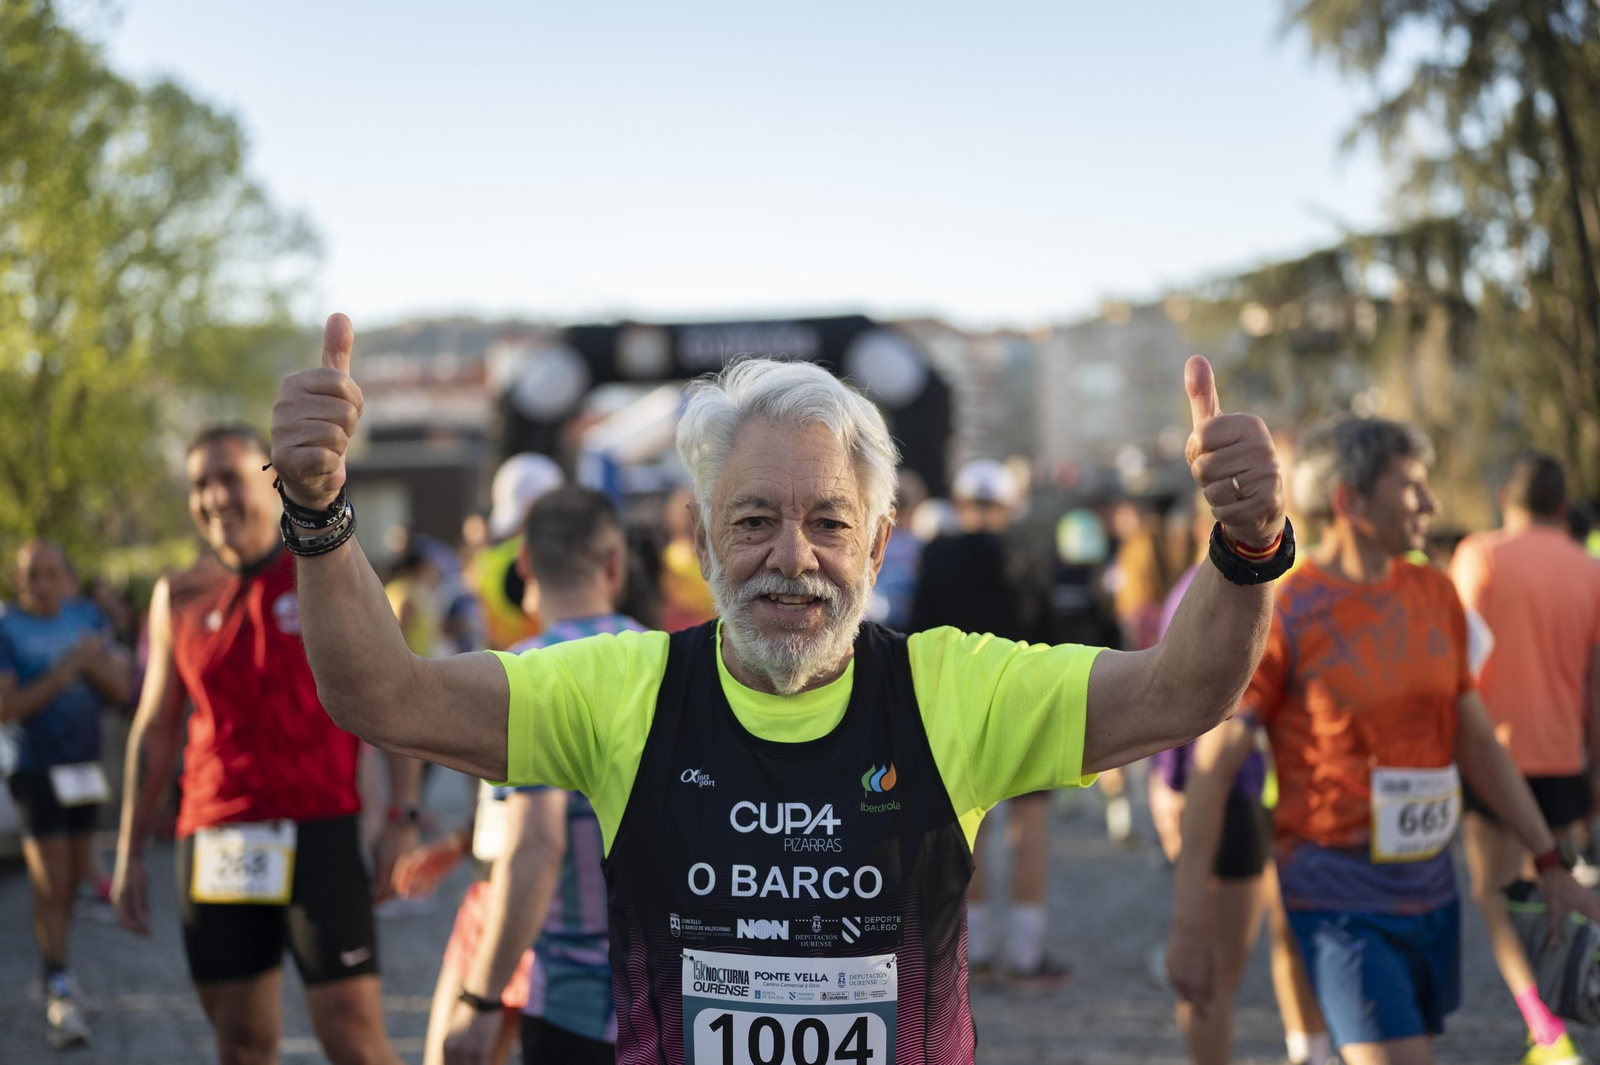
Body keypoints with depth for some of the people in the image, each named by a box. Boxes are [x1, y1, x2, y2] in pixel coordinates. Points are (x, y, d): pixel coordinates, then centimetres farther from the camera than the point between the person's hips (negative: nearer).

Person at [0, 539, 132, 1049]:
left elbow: (120, 689, 3)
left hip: (85, 766, 5)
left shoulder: (88, 618, 4)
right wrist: (60, 675, -24)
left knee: (74, 878, 14)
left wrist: (95, 661, -17)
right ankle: (59, 992, -2)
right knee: (50, 885, -8)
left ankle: (55, 964, 33)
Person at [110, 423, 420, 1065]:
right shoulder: (179, 598, 10)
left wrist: (403, 819, -8)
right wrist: (131, 854, 14)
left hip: (318, 835, -3)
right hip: (213, 842, 4)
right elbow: (155, 730, 16)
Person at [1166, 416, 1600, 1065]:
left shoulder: (1434, 594, 9)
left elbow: (1477, 742, 17)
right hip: (1341, 902, -7)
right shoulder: (1282, 616, -12)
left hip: (1431, 889, 7)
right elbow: (1211, 769, -11)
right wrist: (1188, 927, -13)